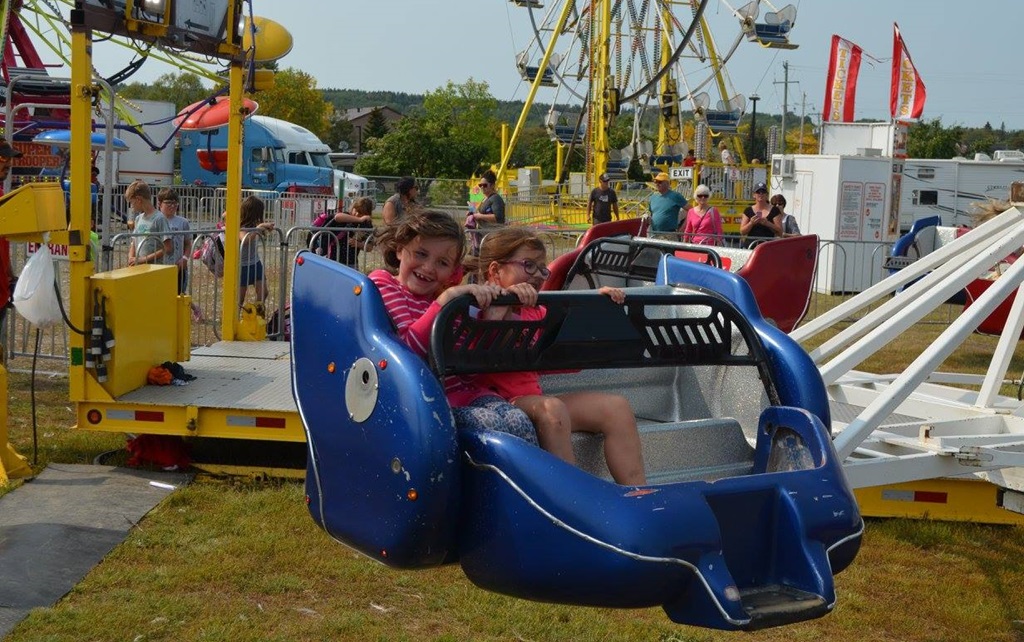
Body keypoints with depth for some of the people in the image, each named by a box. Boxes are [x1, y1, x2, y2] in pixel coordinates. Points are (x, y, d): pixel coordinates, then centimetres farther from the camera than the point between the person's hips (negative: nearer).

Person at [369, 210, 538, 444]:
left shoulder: (450, 295, 18)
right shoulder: (382, 283, 3)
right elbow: (410, 348, -13)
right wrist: (445, 299, -20)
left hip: (464, 390, 5)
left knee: (519, 421, -23)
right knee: (489, 424, -30)